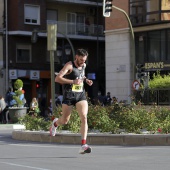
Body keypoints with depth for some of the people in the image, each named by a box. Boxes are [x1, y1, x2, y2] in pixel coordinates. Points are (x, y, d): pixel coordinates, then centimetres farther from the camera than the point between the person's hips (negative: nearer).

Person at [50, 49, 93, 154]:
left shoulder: (84, 65, 10)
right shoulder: (69, 66, -11)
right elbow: (57, 78, -20)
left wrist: (86, 80, 11)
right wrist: (73, 81, -28)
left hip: (81, 95, 4)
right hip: (69, 95, -4)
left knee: (84, 117, -15)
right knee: (65, 121, 7)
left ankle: (83, 145, -20)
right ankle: (55, 123, 46)